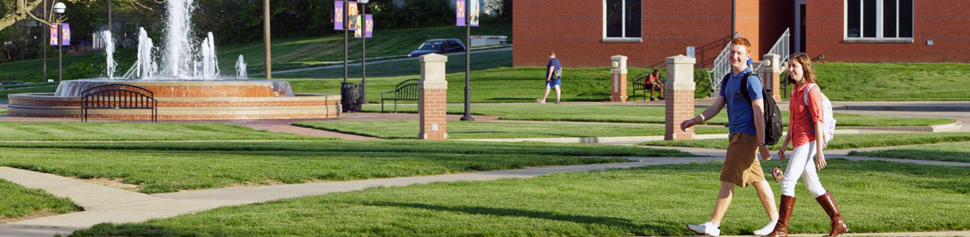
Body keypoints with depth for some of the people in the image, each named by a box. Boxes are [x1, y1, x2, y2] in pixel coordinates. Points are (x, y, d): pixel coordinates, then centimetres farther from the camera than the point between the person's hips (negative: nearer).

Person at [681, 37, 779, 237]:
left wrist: (761, 144, -19)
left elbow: (759, 113, -15)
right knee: (757, 180, 13)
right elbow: (716, 107, 14)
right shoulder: (728, 80, 15)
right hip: (736, 136, 9)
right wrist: (695, 120, -2)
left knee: (728, 179, -10)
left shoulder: (750, 80, -12)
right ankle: (774, 219, 20)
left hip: (747, 136, -9)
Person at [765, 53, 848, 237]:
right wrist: (784, 145, 19)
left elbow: (818, 120, -16)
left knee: (787, 182, -11)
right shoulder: (796, 90, 15)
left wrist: (819, 151, -19)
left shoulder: (811, 90, -12)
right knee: (813, 186, 12)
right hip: (799, 143, 9)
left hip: (807, 142, -9)